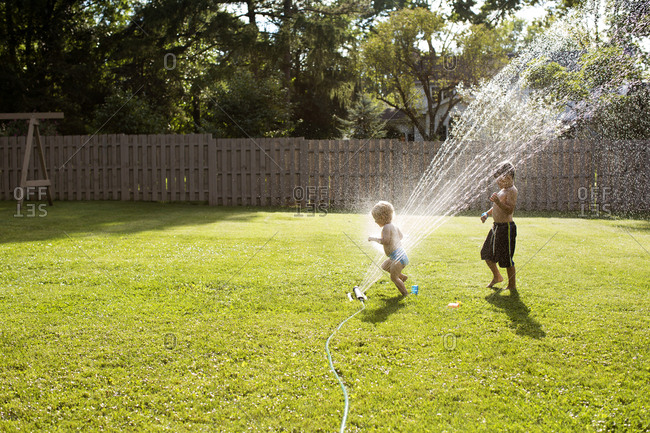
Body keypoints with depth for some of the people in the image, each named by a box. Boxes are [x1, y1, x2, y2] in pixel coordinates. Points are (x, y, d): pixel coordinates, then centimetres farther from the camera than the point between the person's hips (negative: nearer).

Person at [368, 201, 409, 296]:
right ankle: (402, 277, 28)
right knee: (384, 267, 28)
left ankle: (406, 294, 3)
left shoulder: (386, 227, -16)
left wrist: (373, 239, -17)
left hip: (397, 256, -10)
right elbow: (401, 236, 28)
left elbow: (385, 241, -28)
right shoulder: (394, 226, 13)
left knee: (394, 278, -4)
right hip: (401, 254, 10)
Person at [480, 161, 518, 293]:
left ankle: (512, 285, 9)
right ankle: (497, 277, 34)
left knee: (506, 257, -4)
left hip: (506, 228, -10)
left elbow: (510, 209, -25)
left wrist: (498, 202, -38)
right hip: (497, 227, 10)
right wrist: (487, 213, 12)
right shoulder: (503, 190, 16)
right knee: (486, 253, 15)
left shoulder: (512, 191, -14)